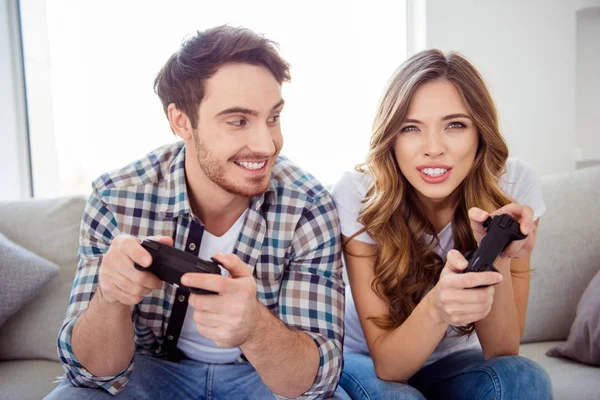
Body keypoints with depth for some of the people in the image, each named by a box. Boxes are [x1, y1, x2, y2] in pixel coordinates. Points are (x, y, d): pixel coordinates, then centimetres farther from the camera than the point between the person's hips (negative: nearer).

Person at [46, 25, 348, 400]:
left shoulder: (309, 209, -22)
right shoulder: (115, 199, -19)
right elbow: (94, 370, -16)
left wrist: (254, 326, -45)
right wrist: (111, 298, -38)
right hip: (156, 366, 1)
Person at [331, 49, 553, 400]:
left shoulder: (515, 184, -19)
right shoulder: (358, 194, -24)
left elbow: (502, 352, -16)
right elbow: (387, 365, -23)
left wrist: (498, 259, -35)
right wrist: (436, 307, -44)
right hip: (364, 360, -1)